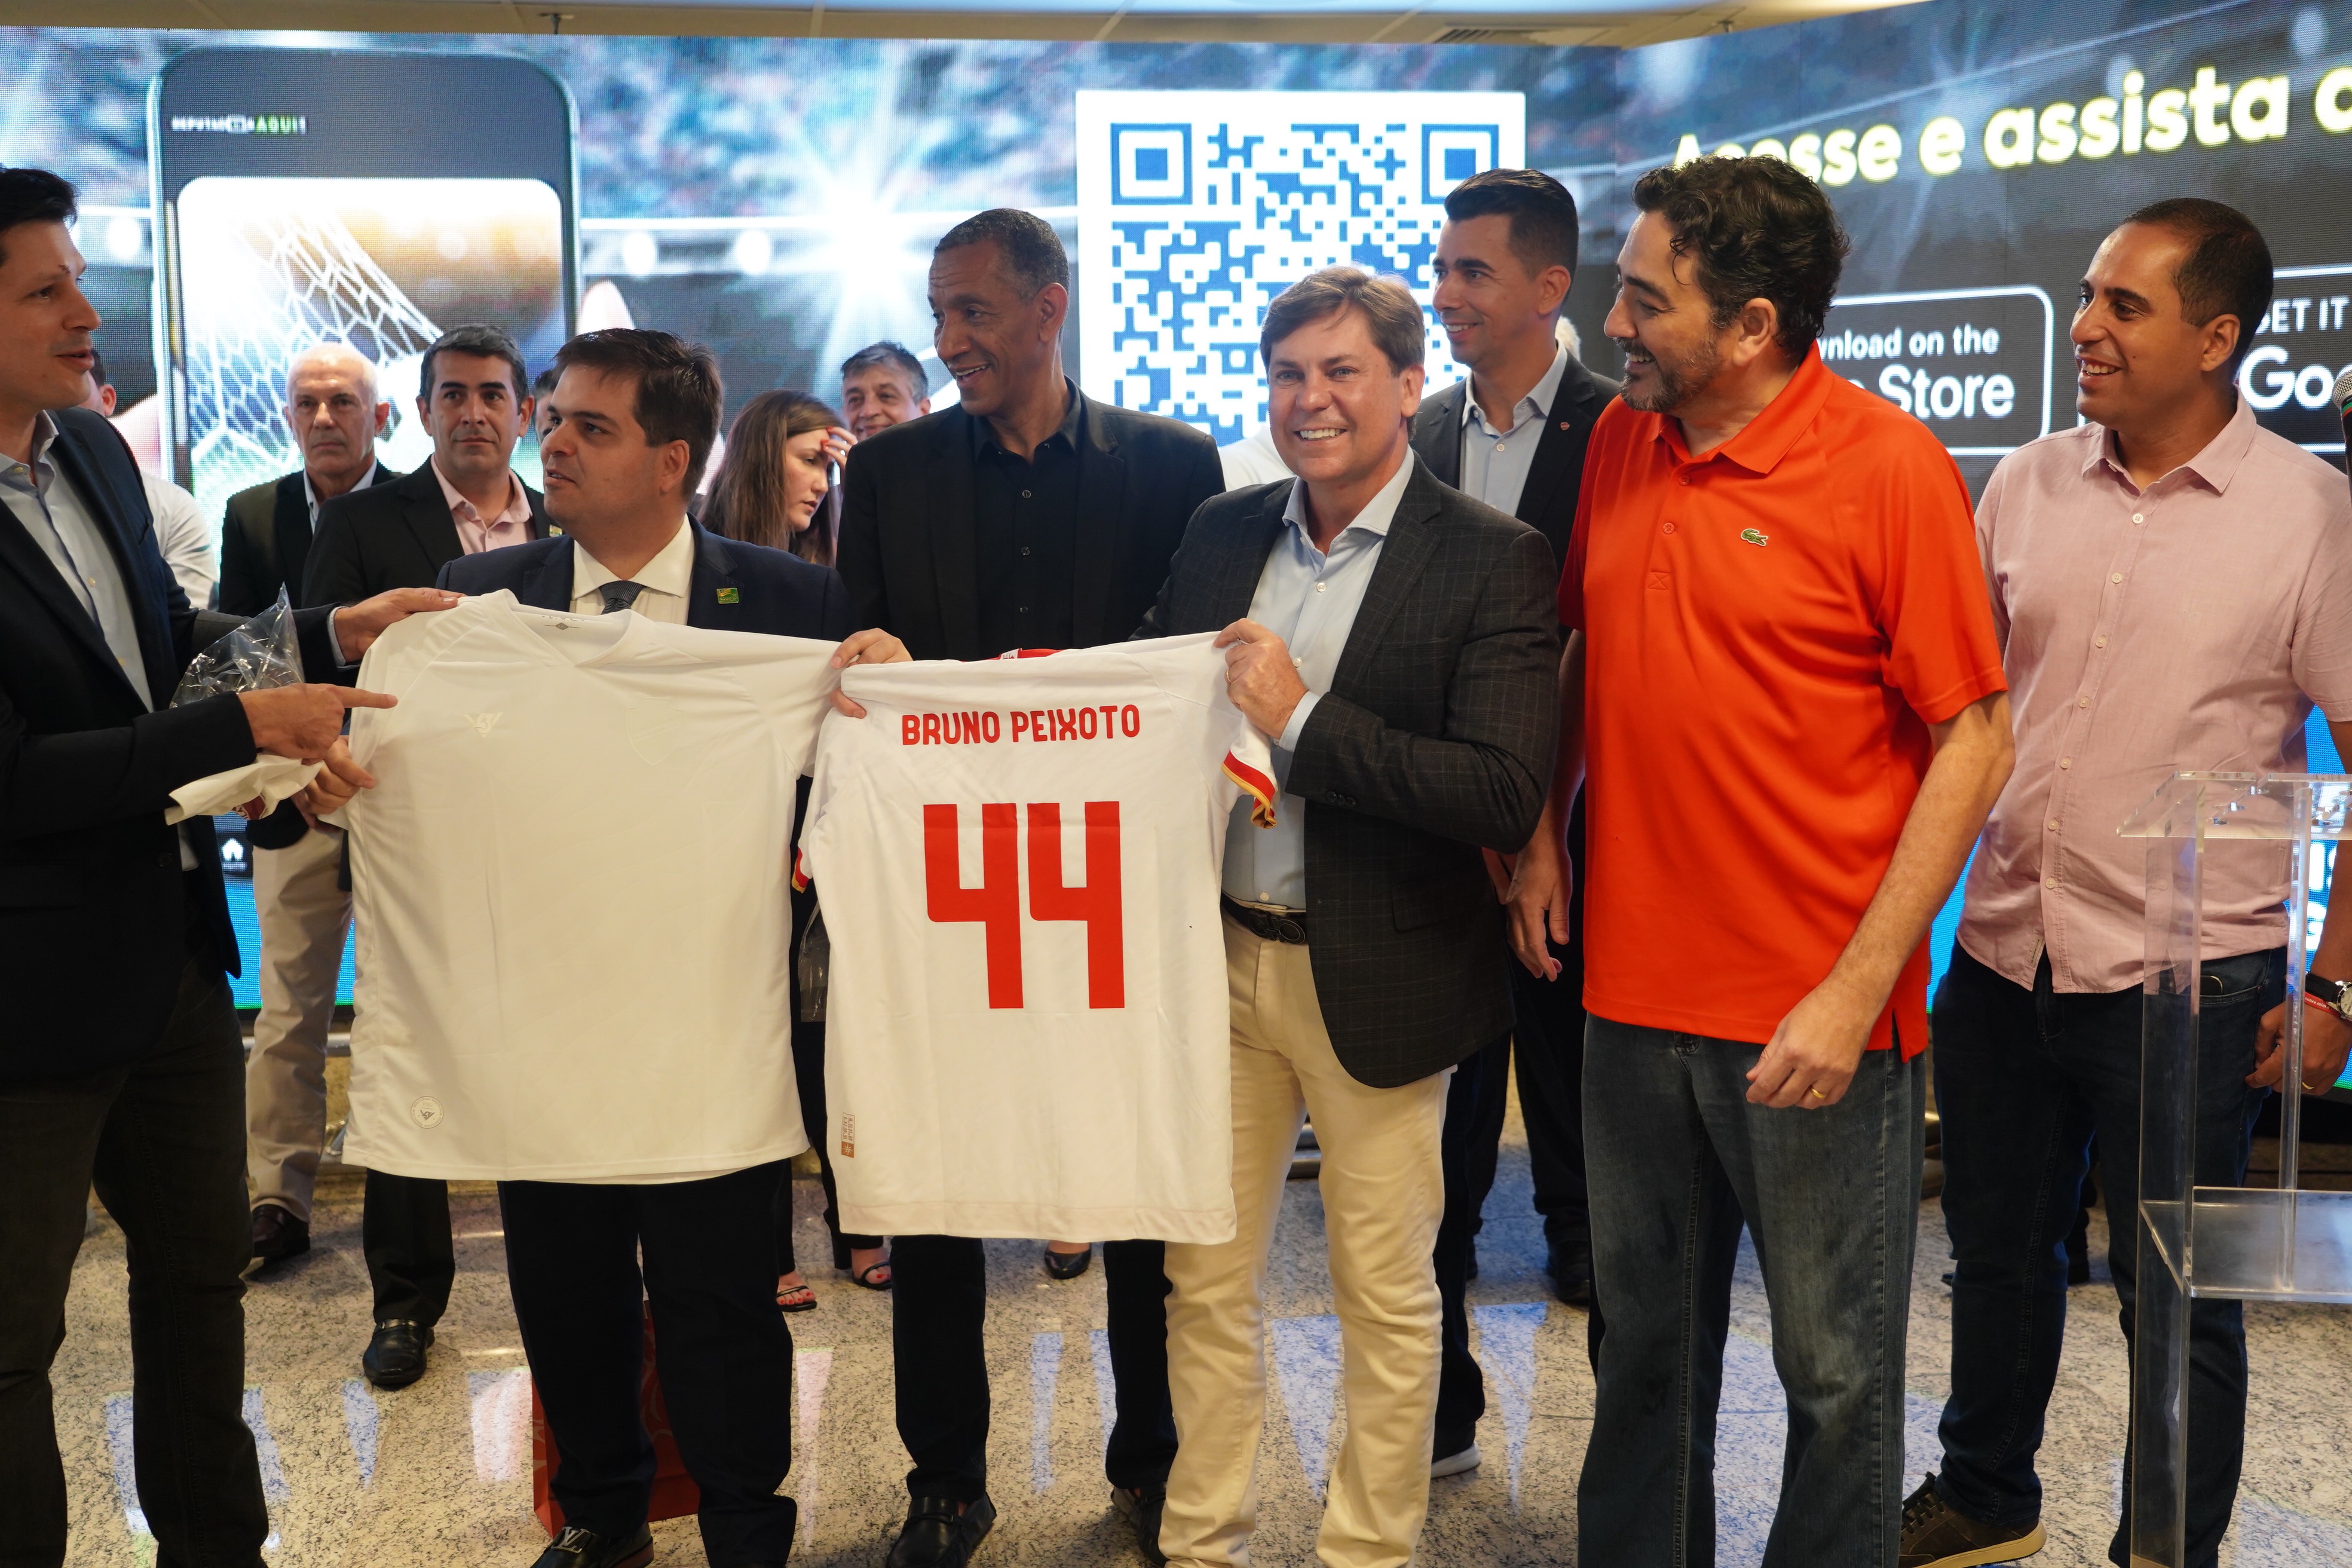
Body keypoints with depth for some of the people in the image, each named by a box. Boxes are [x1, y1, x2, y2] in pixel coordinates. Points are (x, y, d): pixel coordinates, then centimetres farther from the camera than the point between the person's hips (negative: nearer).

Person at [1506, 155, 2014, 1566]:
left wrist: (1860, 987, -18)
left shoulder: (1889, 465, -11)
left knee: (1835, 1368, 8)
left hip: (1817, 1020, -5)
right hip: (1636, 988, 5)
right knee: (1648, 1333, 19)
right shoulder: (1620, 443, 6)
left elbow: (1975, 741, -12)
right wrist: (1541, 832, 8)